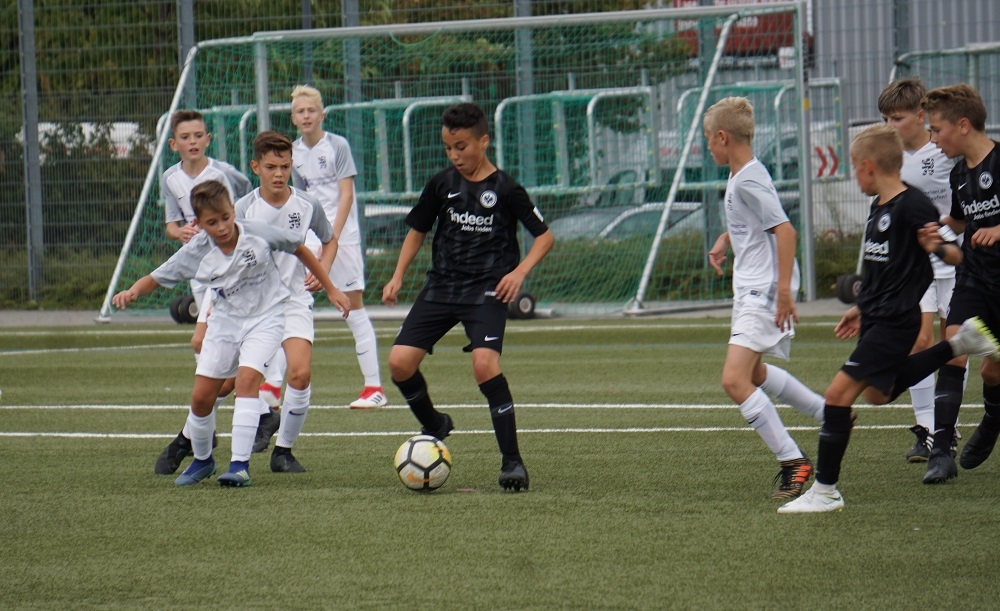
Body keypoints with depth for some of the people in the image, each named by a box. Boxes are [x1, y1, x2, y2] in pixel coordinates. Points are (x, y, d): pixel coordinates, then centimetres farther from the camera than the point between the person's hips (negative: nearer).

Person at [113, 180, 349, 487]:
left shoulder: (259, 234, -18)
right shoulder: (195, 252, -14)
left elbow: (300, 250, -2)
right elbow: (155, 278, -6)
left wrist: (331, 290, 5)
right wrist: (132, 291, -29)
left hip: (265, 316, -3)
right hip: (225, 321, 3)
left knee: (247, 378, -25)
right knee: (201, 396, -1)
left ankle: (240, 465, -24)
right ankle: (202, 459, 26)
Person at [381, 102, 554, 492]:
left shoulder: (504, 189, -5)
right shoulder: (442, 185, 5)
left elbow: (544, 236, 1)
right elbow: (418, 230, 19)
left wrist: (519, 272, -14)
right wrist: (397, 277, 9)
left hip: (486, 291, -4)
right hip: (440, 286, 4)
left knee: (484, 364, -25)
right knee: (399, 361, -9)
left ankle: (512, 460, -15)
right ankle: (434, 426, 20)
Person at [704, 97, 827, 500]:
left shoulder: (749, 180, -19)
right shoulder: (738, 177, 11)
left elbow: (785, 230, -25)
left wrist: (784, 291, -28)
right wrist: (724, 241, 18)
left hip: (765, 292, -11)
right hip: (749, 290, 11)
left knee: (734, 380, -20)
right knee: (753, 373, 27)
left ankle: (792, 461, -16)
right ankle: (829, 415, 37)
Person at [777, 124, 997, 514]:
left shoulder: (912, 206, -17)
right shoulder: (879, 208, 12)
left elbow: (956, 257, -18)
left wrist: (937, 247, -39)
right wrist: (861, 308, 29)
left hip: (896, 321, -10)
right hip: (876, 318, 10)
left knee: (839, 393, -15)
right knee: (877, 392, 26)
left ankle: (825, 492, -10)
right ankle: (960, 343, 28)